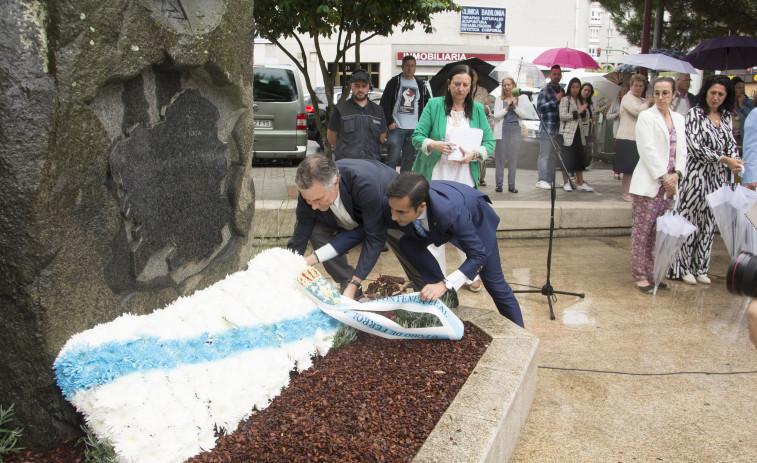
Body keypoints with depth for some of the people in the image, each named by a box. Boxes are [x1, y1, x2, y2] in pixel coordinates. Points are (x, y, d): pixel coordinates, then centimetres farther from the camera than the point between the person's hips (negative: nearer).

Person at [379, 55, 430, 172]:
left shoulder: (420, 84, 13)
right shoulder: (394, 82, 3)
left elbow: (427, 104, 19)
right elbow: (384, 104, 0)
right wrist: (389, 122, -8)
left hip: (414, 129, 4)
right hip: (396, 127, -4)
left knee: (409, 159, 7)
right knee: (393, 157, -8)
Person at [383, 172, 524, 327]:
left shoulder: (449, 211, -48)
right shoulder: (393, 204, -35)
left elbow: (478, 254, -37)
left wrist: (444, 285, -43)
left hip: (475, 217, -4)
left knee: (493, 281, -1)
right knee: (408, 244, -19)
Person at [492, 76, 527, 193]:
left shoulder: (518, 99, 13)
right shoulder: (499, 100, 9)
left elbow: (523, 115, 3)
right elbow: (496, 116, -2)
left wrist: (515, 106, -10)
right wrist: (507, 107, -11)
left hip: (515, 130, 1)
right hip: (502, 131, -1)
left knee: (513, 159, 1)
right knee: (500, 158, -2)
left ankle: (511, 185, 6)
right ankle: (499, 184, 4)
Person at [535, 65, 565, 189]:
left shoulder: (562, 90, 19)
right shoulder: (545, 90, -4)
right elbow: (540, 108, -13)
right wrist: (555, 100, -15)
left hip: (558, 127, 7)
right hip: (547, 128, -7)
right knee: (545, 154, -8)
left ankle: (550, 179, 15)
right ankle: (542, 180, -6)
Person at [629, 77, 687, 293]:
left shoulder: (679, 119, 15)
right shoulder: (646, 116, -2)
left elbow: (682, 150, 11)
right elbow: (648, 150, -10)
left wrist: (676, 174, -5)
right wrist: (663, 177, -12)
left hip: (669, 184, 5)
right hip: (649, 183, -5)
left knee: (659, 231, 8)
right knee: (642, 230, -3)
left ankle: (652, 272, 17)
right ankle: (640, 275, 5)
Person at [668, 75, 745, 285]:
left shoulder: (726, 116, 12)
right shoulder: (695, 114, -5)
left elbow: (731, 143, 12)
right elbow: (696, 147, -12)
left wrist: (734, 161, -8)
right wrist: (724, 159, -15)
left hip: (719, 177, 6)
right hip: (698, 175, -5)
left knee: (709, 223, 8)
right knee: (690, 221, 0)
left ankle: (700, 268, 17)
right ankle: (683, 267, 11)